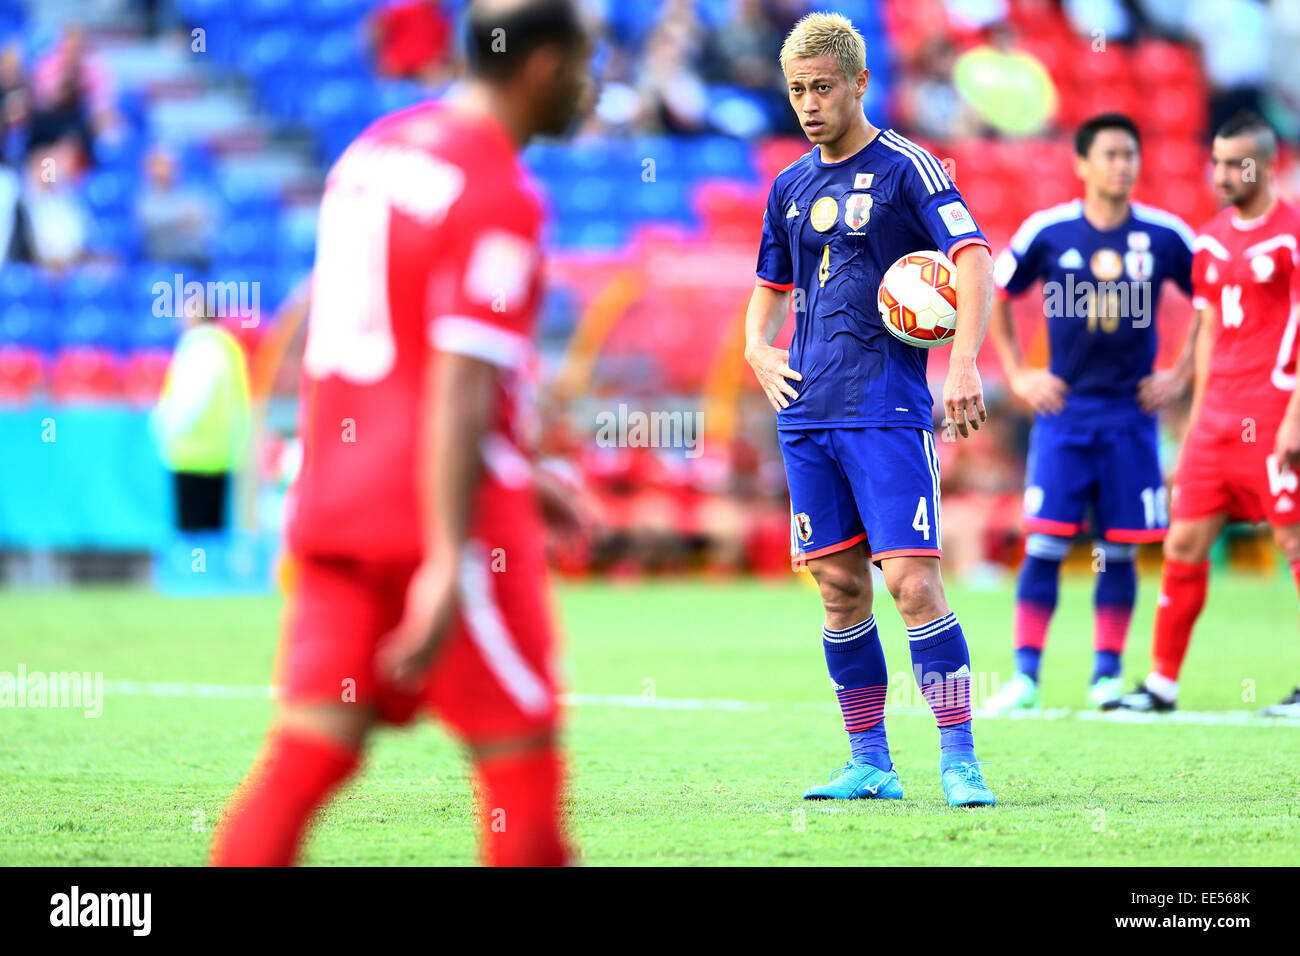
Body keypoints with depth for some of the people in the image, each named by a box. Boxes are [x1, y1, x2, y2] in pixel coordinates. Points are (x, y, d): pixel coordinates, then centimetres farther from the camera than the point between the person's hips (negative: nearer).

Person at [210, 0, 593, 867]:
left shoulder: (372, 151, 14)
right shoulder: (498, 199, -12)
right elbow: (459, 384, -20)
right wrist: (449, 563, -23)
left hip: (336, 503, 8)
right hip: (437, 523, -8)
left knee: (306, 754, 4)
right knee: (523, 756, 2)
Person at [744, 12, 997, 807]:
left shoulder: (905, 168, -4)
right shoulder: (791, 187, 15)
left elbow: (973, 255, -14)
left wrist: (965, 361, -27)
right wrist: (758, 349, 8)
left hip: (888, 412, -6)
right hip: (807, 414, 6)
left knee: (913, 582, -13)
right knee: (840, 588, 7)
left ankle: (960, 762, -10)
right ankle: (870, 765, 14)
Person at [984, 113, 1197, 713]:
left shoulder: (1166, 236, -1)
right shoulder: (1046, 231, -3)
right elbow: (997, 299, 11)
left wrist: (1181, 375, 7)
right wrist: (1017, 376, 5)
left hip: (1131, 411, 1)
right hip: (1063, 410, -1)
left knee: (1119, 550, 2)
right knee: (1044, 544, -7)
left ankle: (1107, 673, 12)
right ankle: (1025, 674, -4)